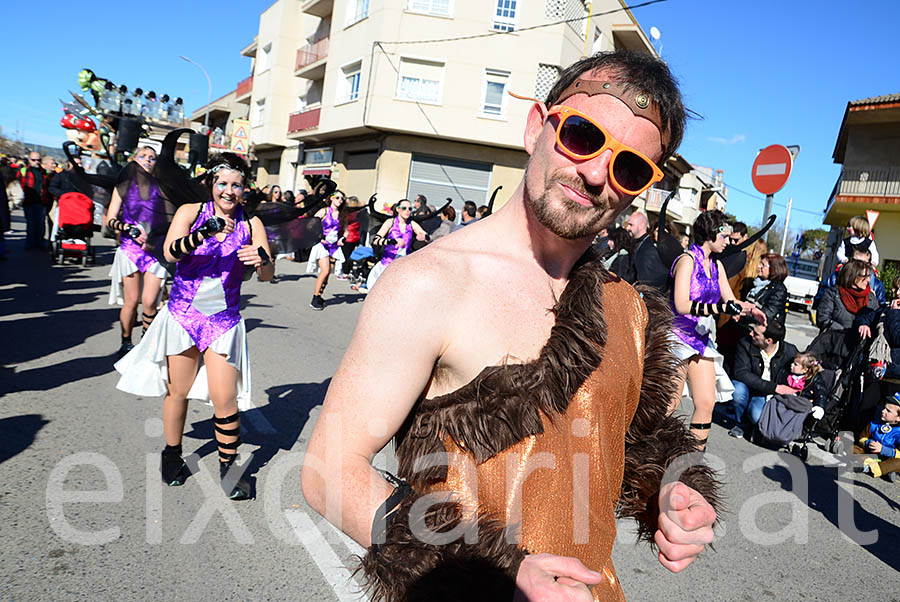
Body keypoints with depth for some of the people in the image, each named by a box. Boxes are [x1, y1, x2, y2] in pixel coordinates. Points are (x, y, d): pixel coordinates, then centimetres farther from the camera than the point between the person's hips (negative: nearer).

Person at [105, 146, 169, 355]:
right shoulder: (124, 185, 8)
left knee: (149, 301, -8)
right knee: (131, 300, 1)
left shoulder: (160, 187, 7)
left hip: (155, 248, 0)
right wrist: (129, 228, -11)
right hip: (130, 247, 0)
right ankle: (126, 342, 19)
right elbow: (110, 219, 6)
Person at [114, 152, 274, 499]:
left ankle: (228, 466, 13)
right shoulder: (190, 212, -2)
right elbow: (170, 252, -18)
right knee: (178, 392, 11)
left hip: (224, 320, 0)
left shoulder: (250, 223, 0)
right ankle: (172, 455, 35)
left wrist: (261, 261, -27)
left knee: (225, 399, -5)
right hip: (182, 314, 0)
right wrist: (205, 233, -34)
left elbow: (268, 276, -4)